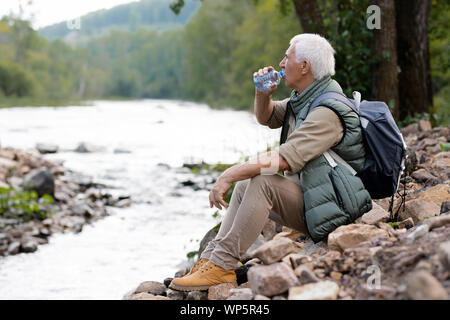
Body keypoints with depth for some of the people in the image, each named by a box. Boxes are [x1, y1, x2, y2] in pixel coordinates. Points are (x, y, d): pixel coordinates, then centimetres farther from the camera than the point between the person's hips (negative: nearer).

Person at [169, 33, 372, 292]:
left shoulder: (327, 113, -24)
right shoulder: (304, 99, 9)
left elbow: (284, 159, -30)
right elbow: (267, 118, 24)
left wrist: (229, 175, -25)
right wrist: (263, 94, 1)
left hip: (330, 210, -11)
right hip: (308, 194, 11)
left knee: (262, 181, -27)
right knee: (244, 185, 12)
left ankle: (223, 265, -25)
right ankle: (211, 258, 2)